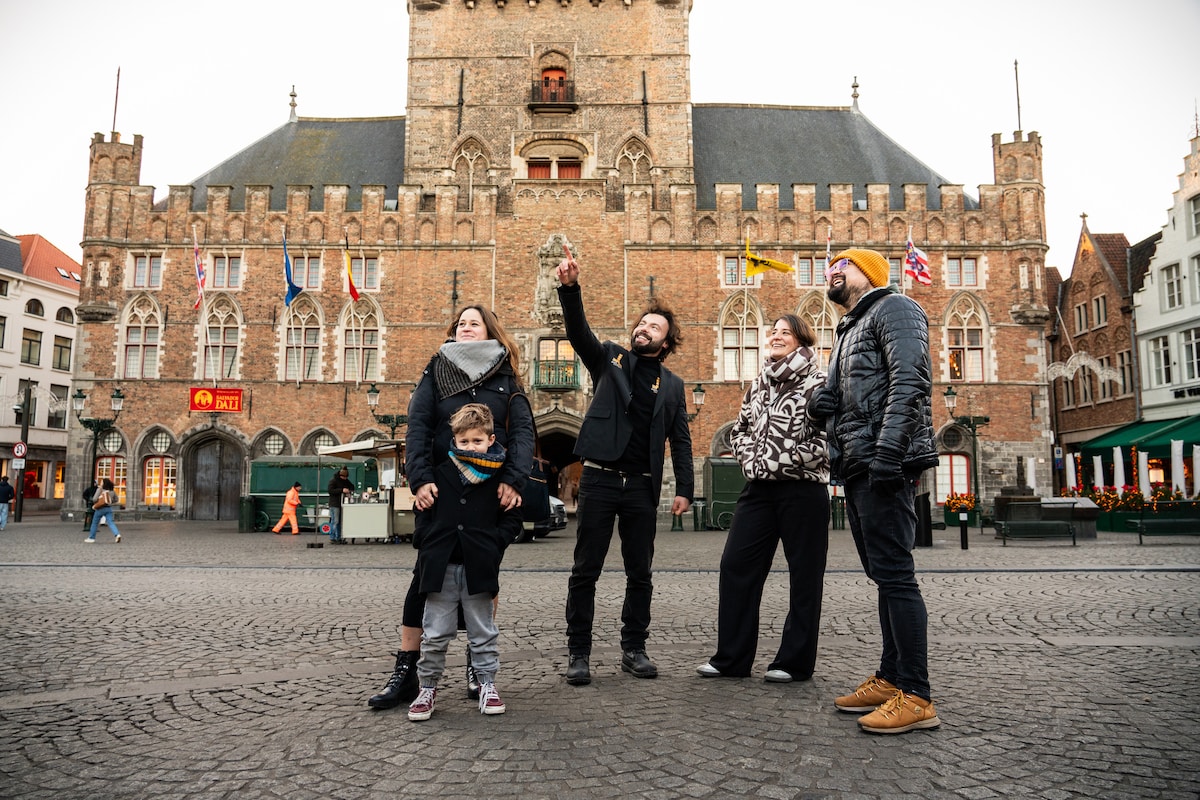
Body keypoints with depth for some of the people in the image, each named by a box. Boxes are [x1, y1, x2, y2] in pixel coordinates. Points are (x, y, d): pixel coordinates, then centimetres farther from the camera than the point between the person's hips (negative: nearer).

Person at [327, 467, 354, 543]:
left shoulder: (346, 481, 13)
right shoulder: (333, 480, -7)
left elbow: (351, 486, 24)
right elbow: (330, 490, -17)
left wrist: (350, 490, 1)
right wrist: (342, 490, -24)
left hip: (342, 503, 7)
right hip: (334, 504, -7)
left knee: (340, 522, 8)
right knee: (335, 521, -6)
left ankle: (338, 538, 13)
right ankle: (332, 538, 0)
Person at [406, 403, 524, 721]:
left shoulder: (499, 475, 0)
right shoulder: (440, 473, 4)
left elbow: (512, 519, 4)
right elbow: (423, 512, 12)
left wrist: (495, 542, -9)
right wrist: (425, 542, 1)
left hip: (479, 565, -1)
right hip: (441, 565, 1)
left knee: (483, 632, 11)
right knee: (435, 634, 8)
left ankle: (487, 684, 25)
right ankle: (428, 687, 23)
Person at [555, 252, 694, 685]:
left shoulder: (672, 385, 12)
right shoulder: (609, 359, 9)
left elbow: (680, 440, 8)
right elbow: (578, 331, -7)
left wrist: (684, 488, -2)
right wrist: (570, 288, -24)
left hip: (642, 486, 2)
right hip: (599, 479, -1)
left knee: (640, 574, 8)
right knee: (585, 571, 2)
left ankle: (633, 649, 22)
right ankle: (579, 653, 12)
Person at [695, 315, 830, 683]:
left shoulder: (817, 383, -5)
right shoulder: (758, 384, 15)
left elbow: (826, 441, -13)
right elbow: (739, 429, 22)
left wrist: (782, 464, -13)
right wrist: (750, 460, 4)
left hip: (802, 490, -6)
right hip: (759, 489, 6)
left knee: (804, 574, 3)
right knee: (735, 565, 4)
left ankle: (795, 661, 16)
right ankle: (731, 658, 14)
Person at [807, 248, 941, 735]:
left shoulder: (893, 309, -1)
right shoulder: (850, 330, 27)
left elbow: (909, 381, -17)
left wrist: (887, 449, -26)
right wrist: (820, 405, 4)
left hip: (883, 462, -10)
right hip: (856, 466, 10)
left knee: (894, 573, -10)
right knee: (884, 575, 12)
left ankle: (915, 697, -4)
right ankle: (890, 679, 20)